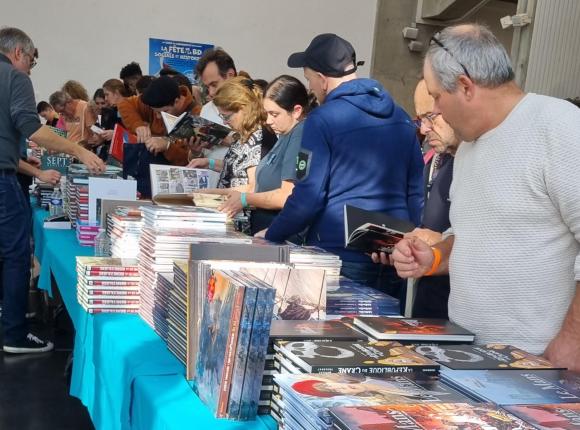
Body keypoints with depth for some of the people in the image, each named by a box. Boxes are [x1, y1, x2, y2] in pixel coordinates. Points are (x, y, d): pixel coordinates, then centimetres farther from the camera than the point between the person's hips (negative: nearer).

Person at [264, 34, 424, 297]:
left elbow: (308, 197, -11)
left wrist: (271, 236, 3)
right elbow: (416, 192, 11)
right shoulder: (401, 119, 9)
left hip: (340, 257, -6)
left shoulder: (323, 120, -9)